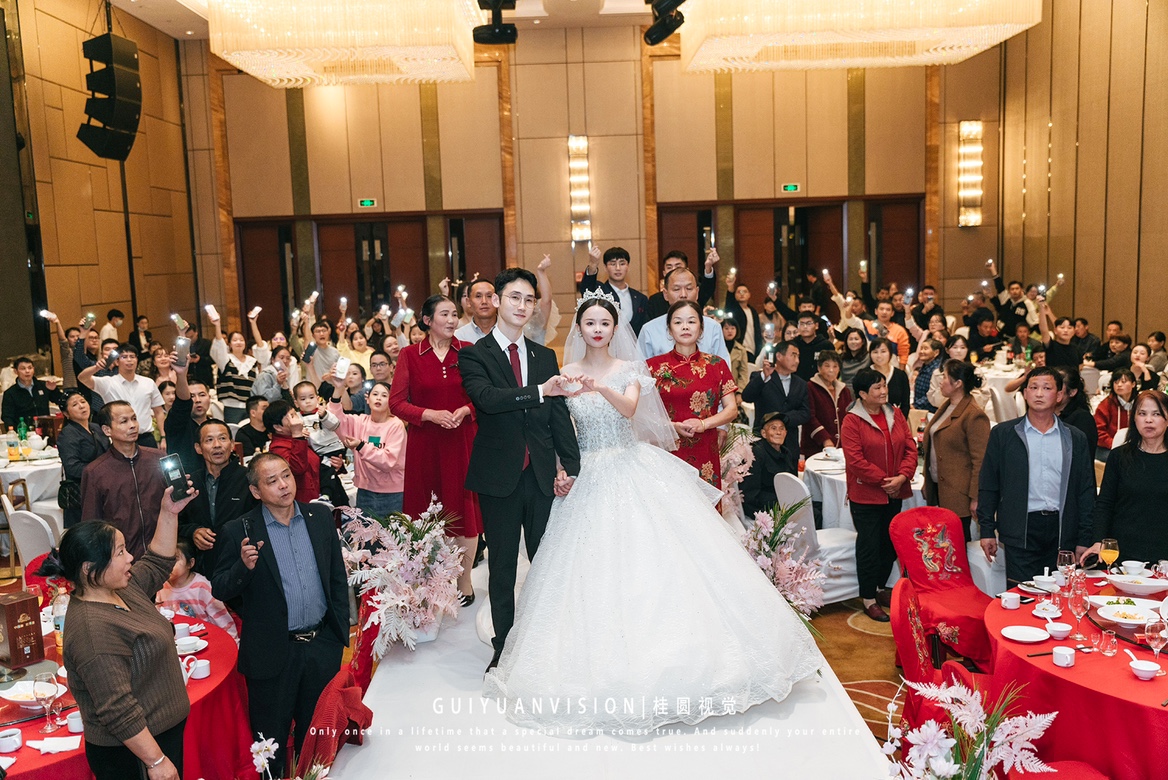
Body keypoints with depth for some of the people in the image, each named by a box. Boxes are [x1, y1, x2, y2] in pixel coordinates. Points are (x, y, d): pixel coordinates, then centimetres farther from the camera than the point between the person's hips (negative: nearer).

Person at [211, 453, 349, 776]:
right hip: (273, 653, -3)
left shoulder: (320, 516, -1)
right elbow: (219, 590, -9)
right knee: (271, 738, 15)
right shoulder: (239, 532, -11)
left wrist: (341, 631, 6)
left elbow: (338, 578, 6)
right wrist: (244, 566, -28)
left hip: (323, 644, 3)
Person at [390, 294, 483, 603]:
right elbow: (396, 402, -1)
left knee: (464, 509, 5)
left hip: (462, 440, 1)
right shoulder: (410, 355, 1)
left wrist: (464, 410, -14)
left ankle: (464, 581, 19)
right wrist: (431, 414, -15)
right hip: (425, 443, 0)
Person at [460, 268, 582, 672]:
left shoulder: (545, 356, 12)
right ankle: (504, 647, 21)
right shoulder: (474, 355, -2)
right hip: (499, 476, -3)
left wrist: (570, 465, 2)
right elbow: (486, 398, -22)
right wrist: (539, 392, -32)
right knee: (503, 566, 8)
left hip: (542, 474, 3)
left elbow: (560, 416, 9)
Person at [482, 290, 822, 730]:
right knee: (594, 570, -4)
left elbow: (629, 408, -17)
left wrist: (600, 388, -34)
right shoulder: (567, 374, 7)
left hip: (633, 474, 0)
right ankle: (603, 668, 9)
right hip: (589, 477, 1)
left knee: (650, 557, -6)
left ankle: (667, 655, 8)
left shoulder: (630, 370, 4)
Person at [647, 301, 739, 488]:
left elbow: (732, 409, 6)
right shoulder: (655, 366, 5)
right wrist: (673, 426, -13)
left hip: (705, 456, 1)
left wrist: (703, 424, -10)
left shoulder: (717, 365, 9)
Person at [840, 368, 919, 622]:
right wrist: (883, 481, -17)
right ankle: (868, 599, 13)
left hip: (894, 493, 6)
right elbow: (855, 460, -18)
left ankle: (880, 588, 33)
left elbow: (910, 447, 3)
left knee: (890, 543, 15)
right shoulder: (852, 421, -13)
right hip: (866, 495, -6)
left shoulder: (895, 415, 5)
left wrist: (902, 476, -12)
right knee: (869, 546, 2)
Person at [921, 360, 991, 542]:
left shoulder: (974, 416, -17)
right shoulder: (946, 407, 11)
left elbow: (980, 461, -17)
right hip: (938, 488, 8)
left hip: (958, 494, -8)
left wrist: (975, 498, -16)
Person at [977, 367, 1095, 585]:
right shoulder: (1003, 434, 5)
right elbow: (988, 486, 5)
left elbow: (1086, 491, 11)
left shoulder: (1075, 439, 11)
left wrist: (1084, 539, 6)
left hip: (1062, 531, 2)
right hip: (1020, 533, -2)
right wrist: (987, 530, 0)